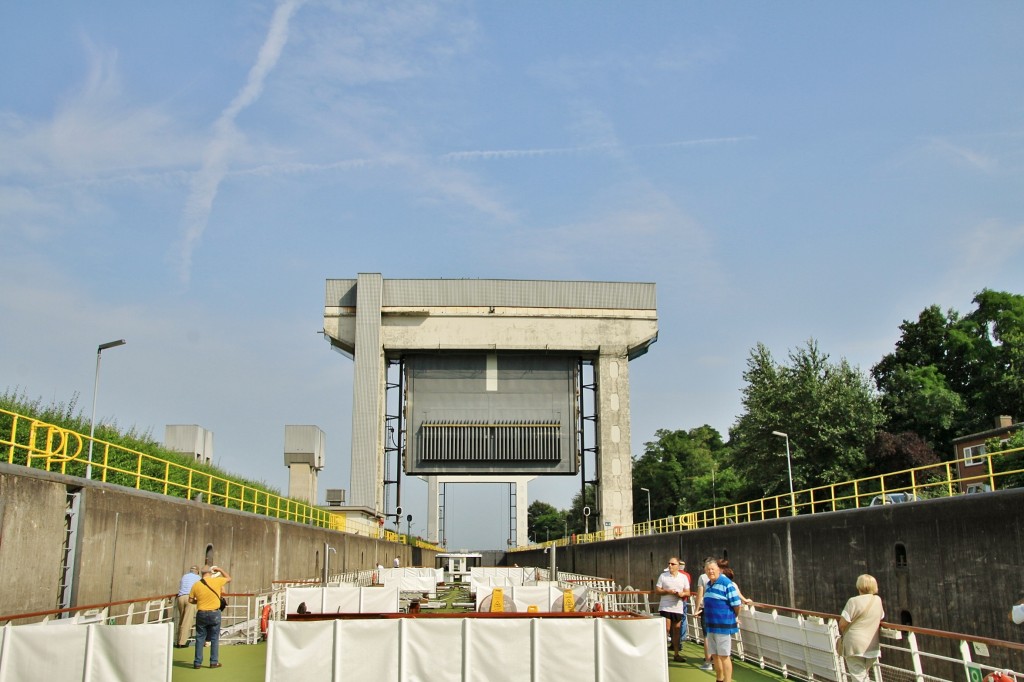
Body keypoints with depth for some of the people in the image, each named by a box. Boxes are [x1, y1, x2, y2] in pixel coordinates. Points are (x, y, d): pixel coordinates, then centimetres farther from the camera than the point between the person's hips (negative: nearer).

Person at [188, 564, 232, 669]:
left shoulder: (196, 585, -3)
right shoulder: (217, 581, -7)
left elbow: (191, 600, 4)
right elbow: (229, 579, 11)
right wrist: (220, 570, 19)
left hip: (201, 614, 1)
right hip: (214, 613, -1)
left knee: (200, 638, 10)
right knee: (214, 638, 9)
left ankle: (197, 662, 12)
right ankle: (214, 662, 12)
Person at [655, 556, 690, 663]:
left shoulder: (683, 577, 7)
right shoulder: (663, 576, 0)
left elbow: (688, 593, 9)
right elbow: (657, 590, -1)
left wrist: (682, 594, -13)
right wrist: (667, 591, -16)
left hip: (678, 608, 3)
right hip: (665, 607, -3)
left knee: (676, 631, 9)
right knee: (665, 630, -7)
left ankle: (676, 654, 18)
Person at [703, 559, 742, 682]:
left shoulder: (726, 583, -15)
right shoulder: (708, 584, 10)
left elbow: (737, 604, -14)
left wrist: (733, 618, 1)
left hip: (723, 625, -8)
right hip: (711, 625, 8)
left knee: (724, 656, -2)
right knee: (714, 655, 16)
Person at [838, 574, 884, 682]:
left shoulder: (854, 601, -16)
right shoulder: (878, 600, 3)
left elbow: (842, 624, -15)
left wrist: (842, 634, 5)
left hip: (855, 646, -6)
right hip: (872, 646, 6)